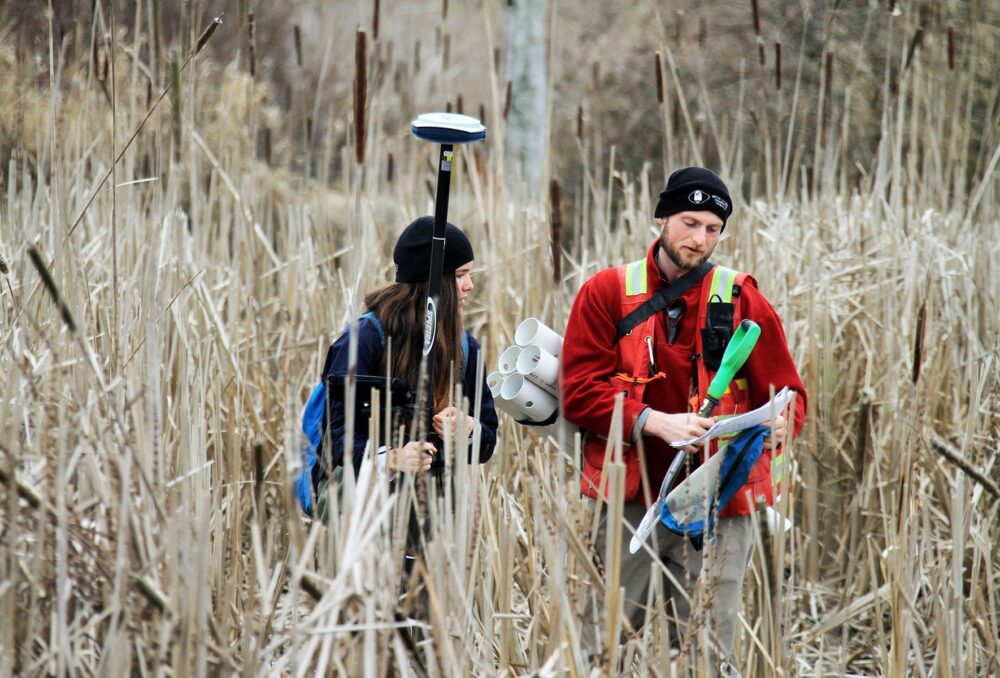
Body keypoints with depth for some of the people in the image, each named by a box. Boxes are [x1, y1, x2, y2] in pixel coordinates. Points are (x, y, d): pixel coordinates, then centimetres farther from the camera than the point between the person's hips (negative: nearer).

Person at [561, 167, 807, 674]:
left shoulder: (741, 300, 8)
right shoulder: (607, 292, 5)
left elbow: (786, 393, 10)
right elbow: (580, 391, -3)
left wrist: (777, 423, -15)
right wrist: (654, 422, -17)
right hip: (629, 499, -1)